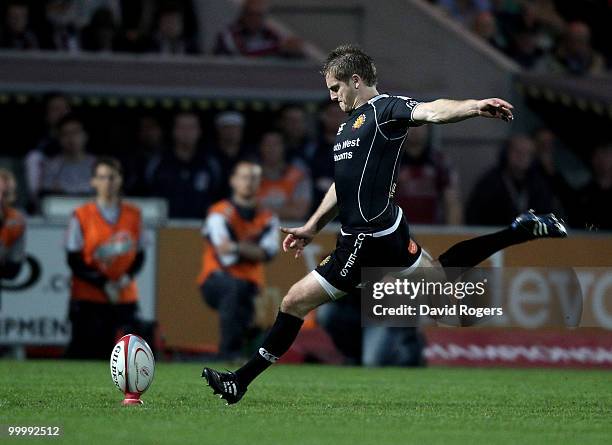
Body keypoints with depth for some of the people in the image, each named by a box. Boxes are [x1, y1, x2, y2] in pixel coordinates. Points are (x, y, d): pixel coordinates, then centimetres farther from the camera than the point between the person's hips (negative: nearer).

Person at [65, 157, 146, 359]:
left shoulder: (133, 215, 7)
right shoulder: (82, 216, -3)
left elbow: (139, 256, 11)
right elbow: (74, 261, -4)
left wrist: (127, 277, -9)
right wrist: (104, 284, -12)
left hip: (125, 299, 3)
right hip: (88, 299, -3)